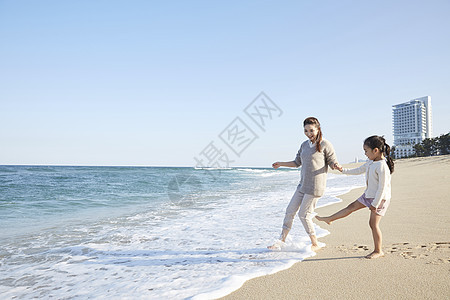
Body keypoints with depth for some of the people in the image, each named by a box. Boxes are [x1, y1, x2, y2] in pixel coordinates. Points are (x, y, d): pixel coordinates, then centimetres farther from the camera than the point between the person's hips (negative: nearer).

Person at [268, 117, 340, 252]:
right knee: (290, 210, 9)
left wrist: (336, 165, -26)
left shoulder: (325, 144, -7)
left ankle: (315, 244, 14)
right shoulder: (304, 145, 12)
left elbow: (332, 162, -4)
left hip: (315, 186, -7)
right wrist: (281, 164, 18)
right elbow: (297, 162, 21)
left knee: (304, 214, -5)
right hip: (302, 185, 7)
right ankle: (281, 241, 21)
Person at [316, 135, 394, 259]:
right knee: (351, 207, 12)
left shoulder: (382, 166, -24)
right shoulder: (371, 163, 5)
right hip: (368, 195, 9)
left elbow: (382, 187, -24)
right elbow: (359, 170, 20)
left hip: (380, 198, -9)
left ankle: (378, 251, 10)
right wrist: (343, 170, 15)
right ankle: (329, 219, 21)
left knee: (373, 223, -3)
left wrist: (375, 204, -22)